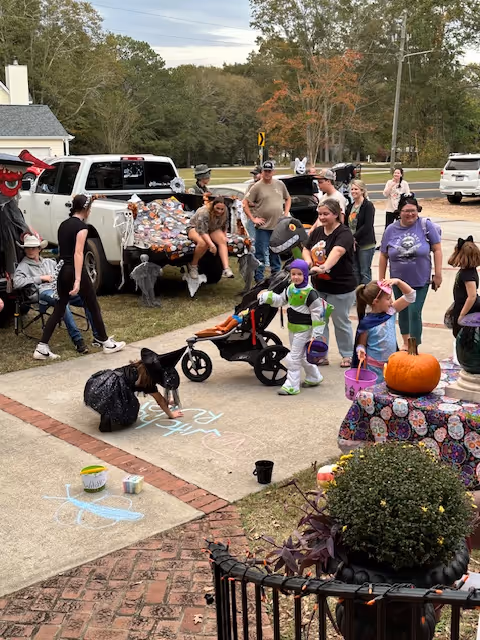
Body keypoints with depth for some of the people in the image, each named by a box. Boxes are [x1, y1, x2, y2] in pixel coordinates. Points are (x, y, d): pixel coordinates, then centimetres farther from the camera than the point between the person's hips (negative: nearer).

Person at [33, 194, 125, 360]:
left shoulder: (63, 224, 12)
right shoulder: (81, 226, -13)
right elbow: (78, 253, -21)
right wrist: (77, 280, -26)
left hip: (62, 270, 8)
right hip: (75, 271, -8)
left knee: (59, 309, 9)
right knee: (93, 307, 7)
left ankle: (42, 348, 3)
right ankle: (106, 343, 17)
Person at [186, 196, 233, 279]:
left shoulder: (224, 212, -13)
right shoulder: (203, 212, -34)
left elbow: (224, 225, 6)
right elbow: (202, 231, -38)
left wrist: (224, 236, -3)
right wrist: (211, 244, -46)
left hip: (212, 229, 6)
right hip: (195, 228, -6)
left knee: (222, 241, -23)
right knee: (203, 243, -36)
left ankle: (226, 269, -32)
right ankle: (193, 265, -14)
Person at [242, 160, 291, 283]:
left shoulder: (280, 184, 7)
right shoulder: (257, 186, -6)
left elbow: (288, 198, 21)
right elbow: (245, 203, -6)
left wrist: (286, 213, 8)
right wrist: (253, 218, -10)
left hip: (278, 226, 4)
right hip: (263, 227, -4)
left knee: (276, 253, 16)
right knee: (260, 254, -2)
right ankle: (259, 279, 5)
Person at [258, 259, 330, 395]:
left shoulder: (310, 293, -20)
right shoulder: (290, 288, 4)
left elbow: (318, 313, -18)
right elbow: (280, 300, 16)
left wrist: (317, 333, -19)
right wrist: (267, 296, 0)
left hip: (304, 329, -8)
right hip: (293, 328, 8)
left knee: (294, 357, -6)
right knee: (302, 356, 21)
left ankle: (292, 385, 2)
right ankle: (314, 378, 39)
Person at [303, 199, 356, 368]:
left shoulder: (344, 233, -18)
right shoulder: (317, 231, 4)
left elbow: (337, 251, -36)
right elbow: (306, 249, 10)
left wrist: (324, 267, -54)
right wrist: (308, 260, -14)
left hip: (340, 287, -6)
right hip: (318, 286, 7)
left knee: (341, 322, 7)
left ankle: (347, 355, 25)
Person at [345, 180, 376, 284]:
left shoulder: (368, 205, -9)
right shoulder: (350, 206, 12)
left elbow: (368, 226, -17)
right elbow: (346, 224, 13)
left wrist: (354, 237, -15)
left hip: (365, 244, -7)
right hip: (352, 244, 7)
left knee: (365, 272, -1)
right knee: (355, 271, 13)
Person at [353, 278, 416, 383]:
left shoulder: (391, 311, -3)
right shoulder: (366, 323, -16)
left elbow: (410, 295, -2)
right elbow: (361, 343, -6)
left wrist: (398, 281, -15)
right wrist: (361, 350, -28)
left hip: (392, 362, 5)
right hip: (374, 366, -5)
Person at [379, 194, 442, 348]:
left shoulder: (426, 225, -10)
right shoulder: (391, 230, -4)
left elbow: (437, 249, -6)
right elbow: (383, 256, 3)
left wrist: (438, 274, -7)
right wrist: (381, 280, 5)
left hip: (421, 281, -3)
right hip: (399, 282, 3)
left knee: (415, 313, -8)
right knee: (403, 312, 17)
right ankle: (406, 343, 37)